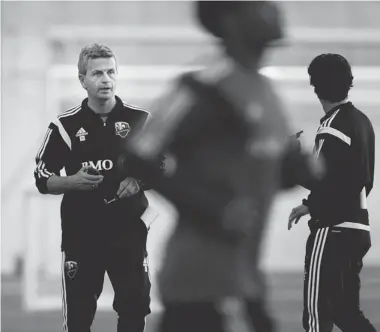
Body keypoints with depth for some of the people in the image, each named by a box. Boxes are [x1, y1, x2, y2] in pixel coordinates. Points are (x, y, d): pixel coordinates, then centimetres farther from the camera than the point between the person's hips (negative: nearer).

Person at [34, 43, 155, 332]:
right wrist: (73, 181, -16)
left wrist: (139, 182, -12)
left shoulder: (140, 120, 1)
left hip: (128, 230, 0)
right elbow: (43, 180, 3)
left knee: (135, 308, 1)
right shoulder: (65, 125, 0)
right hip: (81, 233, 0)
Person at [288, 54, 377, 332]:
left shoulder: (334, 126, -16)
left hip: (333, 231, -9)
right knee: (345, 309, 16)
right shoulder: (361, 121, 11)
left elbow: (326, 179, -20)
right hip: (357, 227, 9)